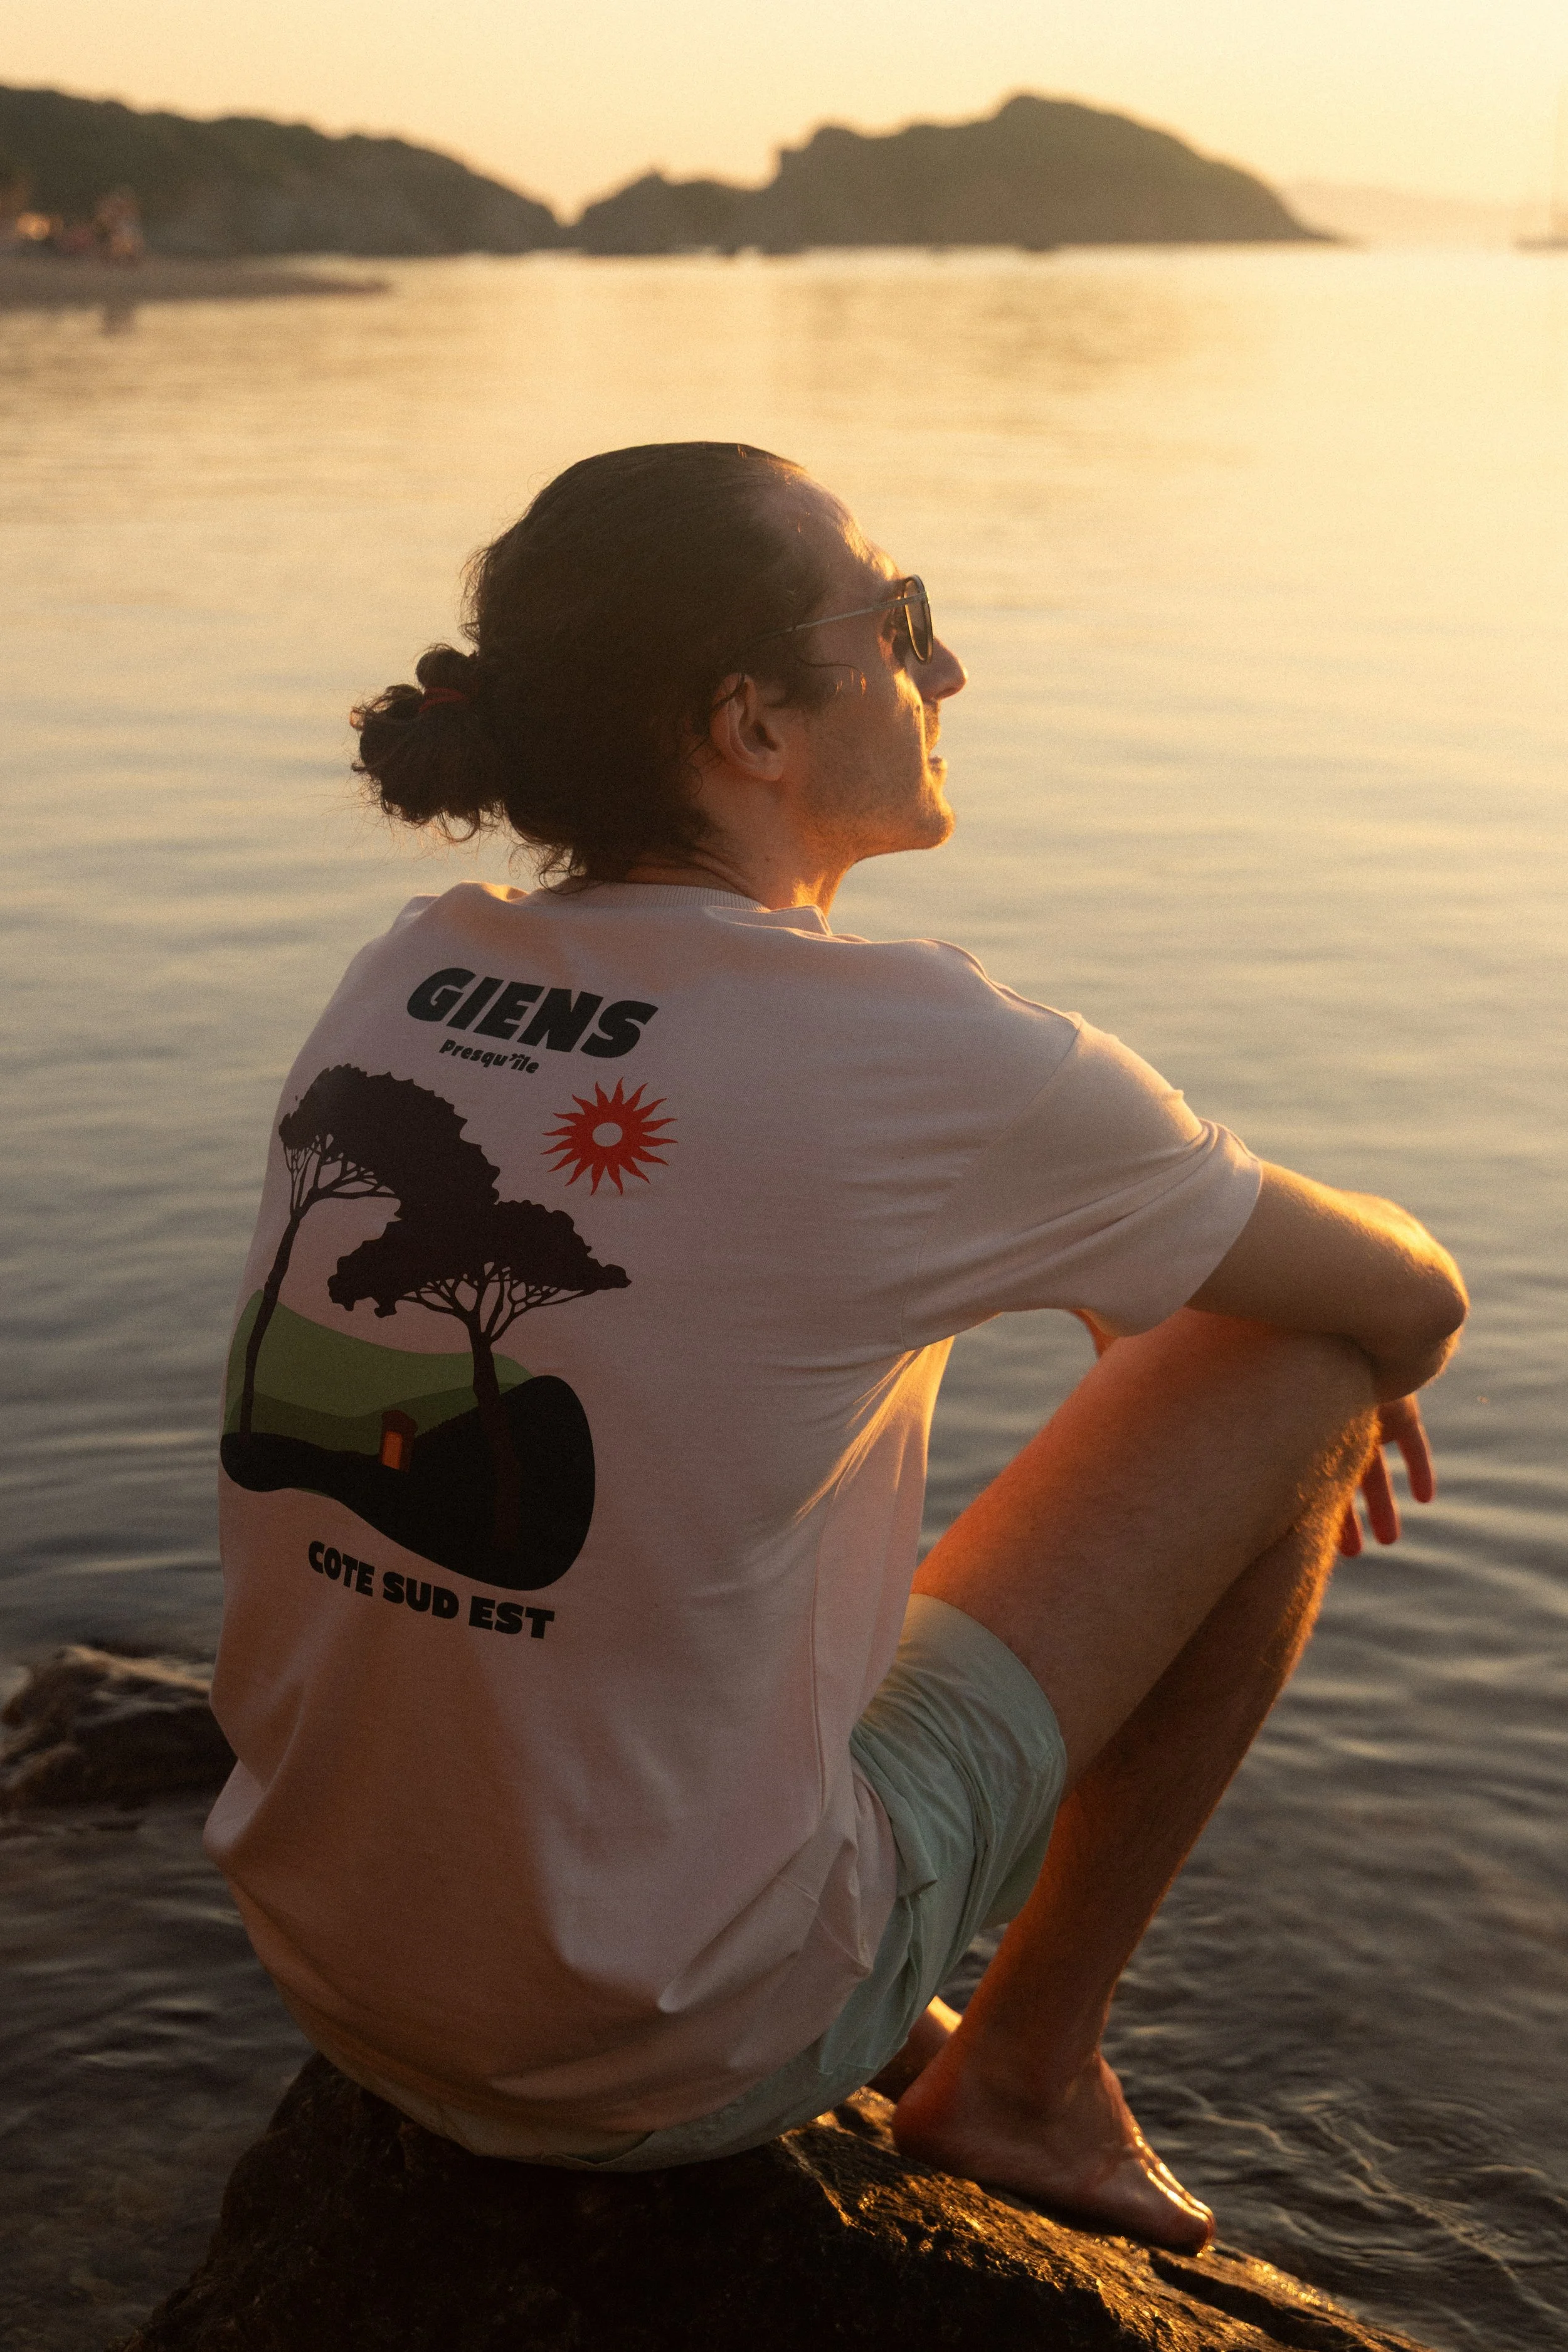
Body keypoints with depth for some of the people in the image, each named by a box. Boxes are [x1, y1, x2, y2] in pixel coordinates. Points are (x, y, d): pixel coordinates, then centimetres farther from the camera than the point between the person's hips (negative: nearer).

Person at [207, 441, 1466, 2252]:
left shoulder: (406, 974, -1)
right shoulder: (923, 1058, -19)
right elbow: (1411, 1300, -3)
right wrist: (1335, 1391, 21)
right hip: (674, 2054, -6)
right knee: (1302, 1374, 2)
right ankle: (1025, 2072, 15)